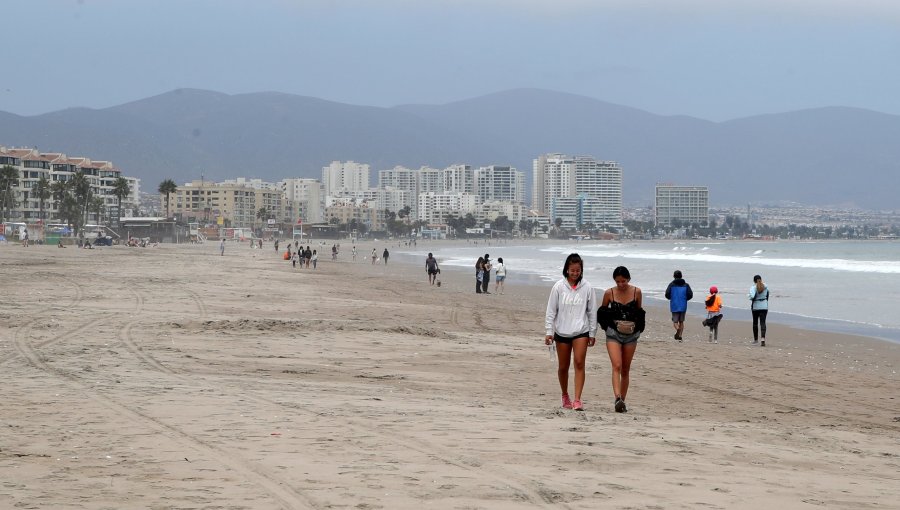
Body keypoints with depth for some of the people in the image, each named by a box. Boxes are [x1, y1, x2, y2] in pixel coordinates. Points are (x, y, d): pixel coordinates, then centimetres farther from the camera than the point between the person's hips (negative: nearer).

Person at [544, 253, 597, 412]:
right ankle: (565, 396, 29)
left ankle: (577, 400, -16)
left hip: (581, 332, -1)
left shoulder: (587, 288, 0)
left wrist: (592, 333, 5)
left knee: (579, 363, -14)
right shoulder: (559, 287, -2)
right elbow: (551, 311, 1)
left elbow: (592, 312, 5)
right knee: (563, 367, 9)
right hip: (561, 332, 1)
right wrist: (549, 332, -3)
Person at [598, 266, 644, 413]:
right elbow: (602, 312, 8)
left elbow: (640, 313, 10)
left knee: (626, 369, 8)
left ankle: (622, 401, 16)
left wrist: (636, 326, -1)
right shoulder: (609, 293, -3)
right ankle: (617, 399, -29)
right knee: (617, 366, -17)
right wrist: (607, 325, -4)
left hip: (631, 335, 2)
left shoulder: (636, 292, -1)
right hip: (613, 333, -2)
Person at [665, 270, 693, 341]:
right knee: (681, 322, 14)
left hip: (674, 306, -2)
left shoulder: (671, 284, -2)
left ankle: (677, 329, -27)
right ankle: (680, 336, 11)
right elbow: (690, 295, -5)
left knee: (675, 321, 3)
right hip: (683, 306, 2)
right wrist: (685, 299, 14)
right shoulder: (686, 285, 3)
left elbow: (667, 294, -10)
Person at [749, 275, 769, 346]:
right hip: (764, 306, 2)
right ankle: (763, 338, -21)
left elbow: (752, 297, -24)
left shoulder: (753, 287, -12)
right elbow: (767, 296, 13)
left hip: (755, 307, -2)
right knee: (763, 322, -3)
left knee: (755, 322, 14)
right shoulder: (765, 287, 2)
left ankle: (755, 339, 25)